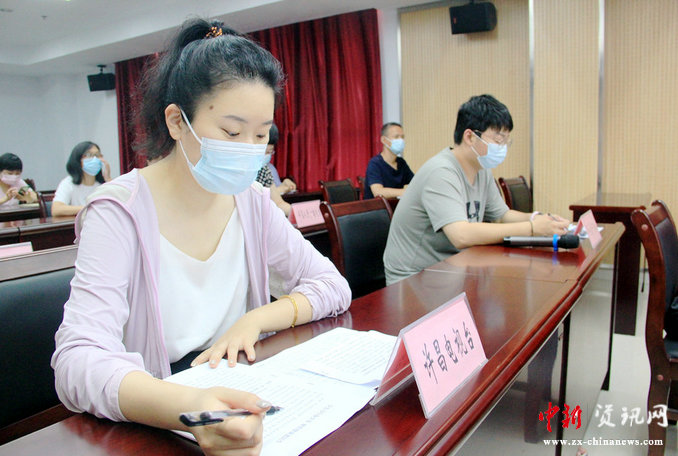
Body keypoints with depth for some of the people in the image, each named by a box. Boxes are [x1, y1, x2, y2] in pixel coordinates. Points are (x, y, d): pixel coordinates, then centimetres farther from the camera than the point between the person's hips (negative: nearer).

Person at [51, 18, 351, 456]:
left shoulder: (251, 202, 1)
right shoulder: (121, 213, -14)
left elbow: (332, 285, 3)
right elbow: (79, 359, -24)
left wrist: (255, 319, -14)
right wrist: (185, 408, -42)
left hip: (240, 404, 4)